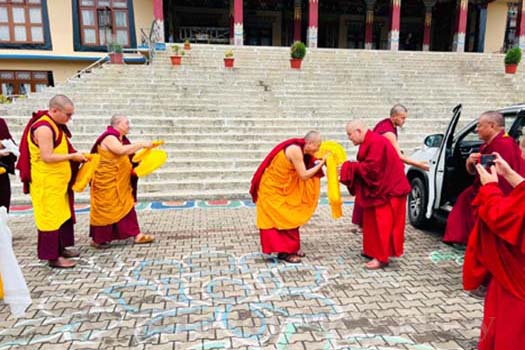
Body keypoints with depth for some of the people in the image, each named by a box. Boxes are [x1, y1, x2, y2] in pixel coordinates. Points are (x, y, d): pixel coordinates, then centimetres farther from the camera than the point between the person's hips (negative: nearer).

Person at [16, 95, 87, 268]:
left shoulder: (55, 125, 11)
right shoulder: (44, 128, -20)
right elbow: (47, 157, -24)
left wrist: (74, 155, 5)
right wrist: (72, 156, -16)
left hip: (58, 181, 10)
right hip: (47, 182, -10)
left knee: (62, 214, 15)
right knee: (51, 216, -3)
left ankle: (60, 248, 26)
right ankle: (52, 256, 5)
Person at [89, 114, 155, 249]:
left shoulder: (121, 139, 13)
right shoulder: (109, 138, -16)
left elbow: (126, 157, 17)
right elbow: (121, 150, -33)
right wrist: (141, 144, -27)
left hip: (120, 183, 9)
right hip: (107, 182, -9)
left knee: (127, 207, 7)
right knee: (104, 209, 0)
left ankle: (136, 235, 10)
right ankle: (97, 240, 14)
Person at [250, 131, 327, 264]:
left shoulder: (303, 150, 1)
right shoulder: (295, 150, -26)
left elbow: (306, 172, 2)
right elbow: (304, 175, -24)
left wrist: (319, 162, -7)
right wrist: (321, 163, -19)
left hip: (283, 188, 9)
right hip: (272, 187, -9)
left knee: (289, 217, 12)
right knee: (281, 218, -4)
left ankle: (292, 247, 21)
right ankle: (285, 251, 5)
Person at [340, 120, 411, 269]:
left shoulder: (376, 142, -21)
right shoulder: (369, 142, 11)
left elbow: (371, 167, -26)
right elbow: (367, 166, 11)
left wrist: (349, 167, -18)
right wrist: (350, 167, -3)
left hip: (387, 189, -10)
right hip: (378, 188, 10)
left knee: (382, 222, -5)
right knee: (374, 221, 15)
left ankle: (381, 257, 2)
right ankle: (373, 250, 25)